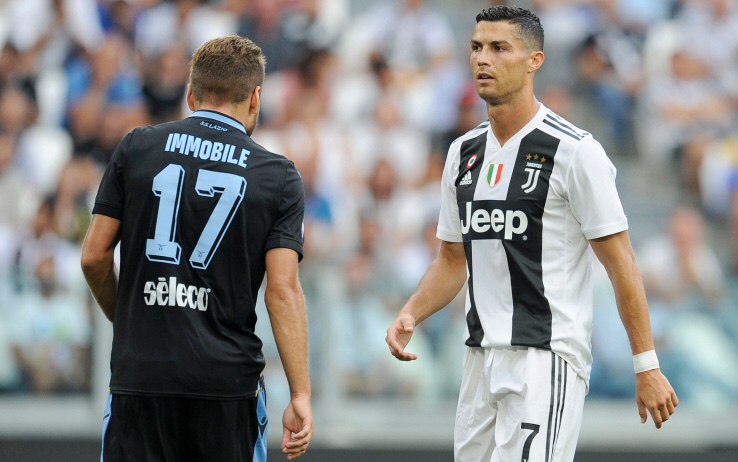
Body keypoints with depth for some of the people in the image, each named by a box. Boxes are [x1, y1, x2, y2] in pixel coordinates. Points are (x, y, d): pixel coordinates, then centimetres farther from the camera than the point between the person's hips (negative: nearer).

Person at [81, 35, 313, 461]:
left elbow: (94, 257, 4)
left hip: (139, 373, 0)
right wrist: (301, 395, -7)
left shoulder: (136, 150, 4)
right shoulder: (279, 178, 1)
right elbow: (283, 290, -7)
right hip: (229, 379, 0)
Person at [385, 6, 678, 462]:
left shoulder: (575, 151, -9)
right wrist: (410, 315, 2)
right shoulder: (463, 152, 12)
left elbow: (620, 262, -8)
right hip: (482, 357, 7)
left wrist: (647, 365, -10)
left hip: (546, 358, -7)